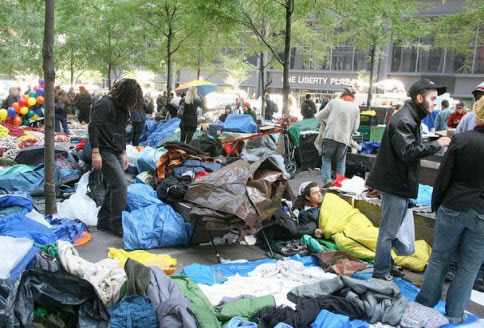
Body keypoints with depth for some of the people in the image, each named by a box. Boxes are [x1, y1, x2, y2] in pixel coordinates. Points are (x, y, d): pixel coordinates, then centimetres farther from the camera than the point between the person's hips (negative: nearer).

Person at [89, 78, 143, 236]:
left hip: (116, 152, 9)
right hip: (105, 152, -9)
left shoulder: (123, 108, 15)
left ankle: (104, 222, 22)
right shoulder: (105, 104, -13)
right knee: (120, 186, -14)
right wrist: (95, 152, -24)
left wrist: (123, 153, 20)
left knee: (113, 187, 11)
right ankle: (118, 225, -7)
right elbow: (93, 127, -20)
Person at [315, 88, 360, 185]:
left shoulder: (333, 102, 3)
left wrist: (326, 124, 24)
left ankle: (327, 180, -2)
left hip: (330, 135, -1)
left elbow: (319, 117, 7)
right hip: (344, 138, 1)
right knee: (341, 161, 15)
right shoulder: (356, 108, 6)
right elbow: (355, 127, 8)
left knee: (327, 159, 10)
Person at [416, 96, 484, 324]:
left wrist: (436, 205, 7)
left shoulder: (460, 140, -9)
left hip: (453, 209, 0)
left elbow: (443, 178, -6)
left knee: (439, 258, 15)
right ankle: (453, 316, 18)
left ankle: (425, 304, 27)